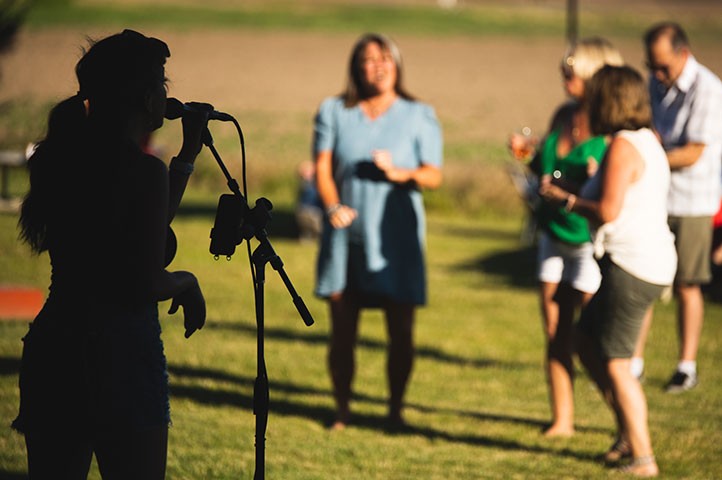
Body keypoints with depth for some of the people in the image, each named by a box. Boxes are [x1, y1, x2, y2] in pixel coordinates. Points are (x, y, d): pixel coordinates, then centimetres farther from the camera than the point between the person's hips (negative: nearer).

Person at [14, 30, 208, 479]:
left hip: (51, 351, 7)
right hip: (122, 354, -7)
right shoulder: (143, 170, -12)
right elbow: (146, 286, -16)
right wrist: (187, 281, 4)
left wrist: (188, 154, 27)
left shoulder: (61, 161, 10)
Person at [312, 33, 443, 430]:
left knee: (400, 330, -2)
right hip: (346, 234, 1)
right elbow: (322, 167, 0)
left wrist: (400, 174, -21)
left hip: (396, 237, -1)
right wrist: (333, 206, -17)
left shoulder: (418, 116, 5)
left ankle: (395, 410, 13)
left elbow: (433, 175, 0)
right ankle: (342, 409, 16)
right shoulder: (334, 112, 7)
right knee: (342, 329, 3)